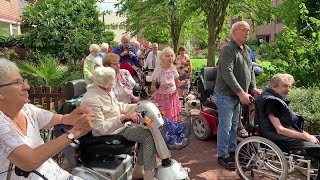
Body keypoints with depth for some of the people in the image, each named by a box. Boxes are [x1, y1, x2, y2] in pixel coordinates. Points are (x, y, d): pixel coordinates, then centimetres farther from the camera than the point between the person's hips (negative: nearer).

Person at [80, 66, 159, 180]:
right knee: (149, 135, -17)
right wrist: (124, 117, -33)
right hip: (113, 131, -10)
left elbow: (119, 106, 14)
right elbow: (101, 128, -28)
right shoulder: (91, 100, -26)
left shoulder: (103, 91, 3)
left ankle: (138, 170, 12)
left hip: (120, 123, 10)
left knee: (148, 130, 4)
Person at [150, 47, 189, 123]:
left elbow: (177, 83, 14)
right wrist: (160, 87, -30)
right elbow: (152, 87, -11)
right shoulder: (158, 69, -11)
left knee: (174, 118, 7)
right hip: (162, 98, -5)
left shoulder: (173, 68, 4)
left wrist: (184, 82, -6)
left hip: (173, 96, 5)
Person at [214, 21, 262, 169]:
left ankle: (232, 151, 31)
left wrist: (253, 88, 7)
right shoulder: (228, 49, -15)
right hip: (226, 94, -9)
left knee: (234, 125, 18)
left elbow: (250, 70, 19)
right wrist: (241, 92, -26)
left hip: (238, 95, 9)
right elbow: (227, 74, -24)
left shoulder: (245, 49, 14)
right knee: (225, 127, -2)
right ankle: (222, 156, 10)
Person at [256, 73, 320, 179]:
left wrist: (307, 135, 4)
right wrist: (306, 137, -14)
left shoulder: (277, 99, 15)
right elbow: (280, 130, -20)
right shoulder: (270, 101, -15)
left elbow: (291, 124, 17)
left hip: (288, 136, 10)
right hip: (280, 140, -10)